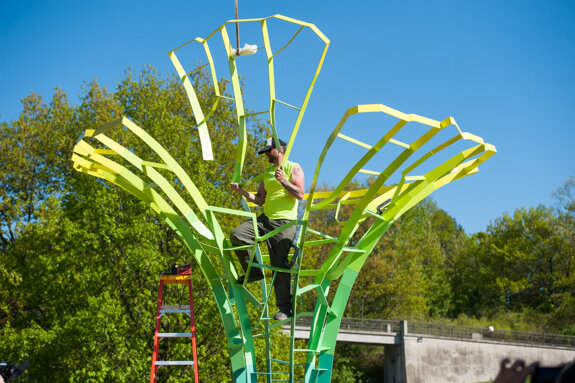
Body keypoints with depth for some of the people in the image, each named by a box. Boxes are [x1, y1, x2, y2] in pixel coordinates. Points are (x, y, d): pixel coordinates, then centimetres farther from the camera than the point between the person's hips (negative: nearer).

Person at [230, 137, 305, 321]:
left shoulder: (293, 168, 1)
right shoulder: (267, 173, 20)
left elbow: (300, 195, -9)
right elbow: (260, 200, 19)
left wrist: (283, 180, -17)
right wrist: (241, 191, 8)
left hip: (285, 221, -7)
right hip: (265, 218, 7)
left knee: (280, 265, -9)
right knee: (237, 235, -14)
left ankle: (285, 307, -2)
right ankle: (253, 271, 3)